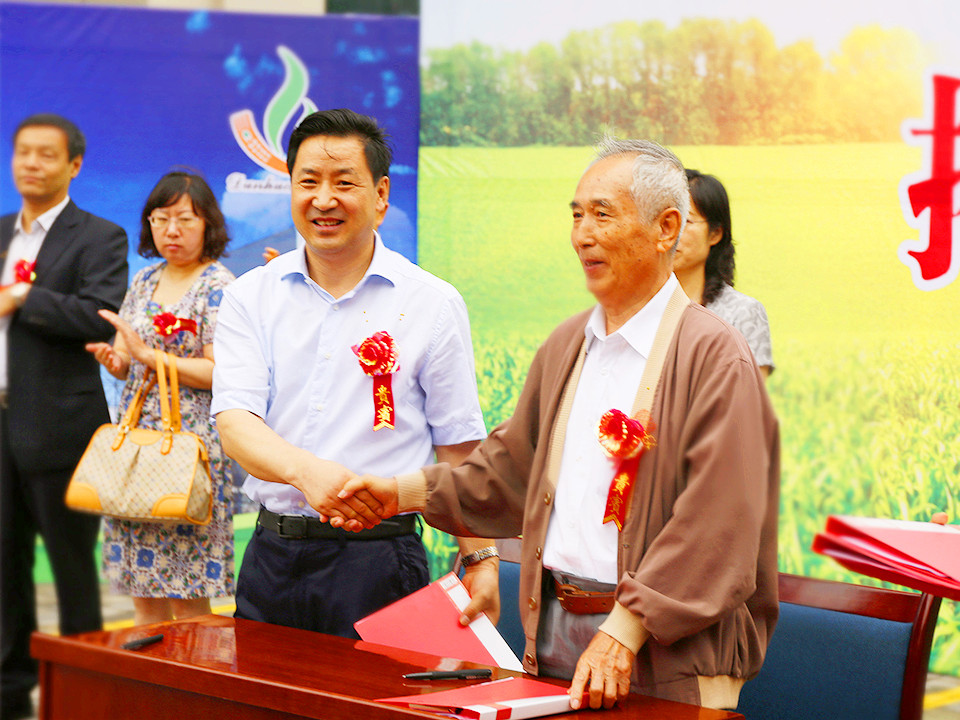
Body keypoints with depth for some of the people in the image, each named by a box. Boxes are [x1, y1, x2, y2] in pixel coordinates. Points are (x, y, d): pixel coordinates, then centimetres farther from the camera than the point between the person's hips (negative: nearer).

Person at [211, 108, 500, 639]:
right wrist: (308, 472, -26)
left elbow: (459, 450, 4)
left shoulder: (433, 305, 2)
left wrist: (481, 561, -2)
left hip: (378, 560, -2)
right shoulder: (249, 297, 6)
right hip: (272, 555, 2)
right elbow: (234, 422, -7)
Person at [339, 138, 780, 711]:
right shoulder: (566, 347, 14)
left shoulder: (715, 357, -12)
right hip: (552, 634, 6)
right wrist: (405, 492, 15)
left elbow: (712, 522, -19)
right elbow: (514, 466, 24)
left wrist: (624, 632, -24)